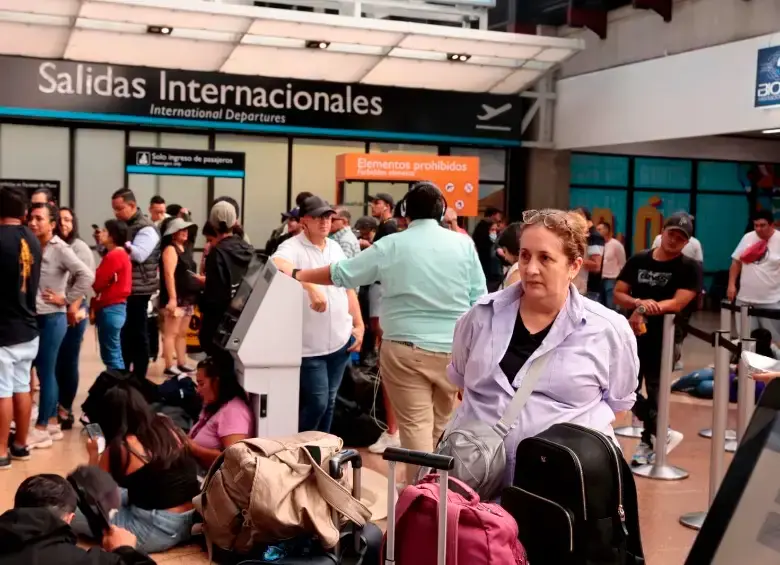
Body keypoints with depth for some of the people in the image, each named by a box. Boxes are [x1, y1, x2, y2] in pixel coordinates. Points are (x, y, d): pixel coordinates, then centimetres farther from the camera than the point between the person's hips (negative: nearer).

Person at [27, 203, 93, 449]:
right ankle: (52, 423, 24)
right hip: (36, 317, 6)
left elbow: (87, 275, -21)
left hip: (52, 318, -6)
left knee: (46, 373, 0)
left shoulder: (60, 249, -12)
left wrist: (66, 300, -14)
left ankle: (42, 429, 8)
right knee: (45, 372, 13)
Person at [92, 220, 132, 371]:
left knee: (110, 355, -6)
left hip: (110, 309, -10)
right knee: (115, 353, 13)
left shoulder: (114, 256, -15)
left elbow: (97, 283, -13)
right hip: (115, 307, 10)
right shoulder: (121, 254, 16)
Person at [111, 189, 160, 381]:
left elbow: (138, 255, -24)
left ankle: (138, 379, 6)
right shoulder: (121, 225, 15)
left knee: (137, 334, -1)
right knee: (123, 333, 13)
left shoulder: (145, 228, -11)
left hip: (137, 290, -8)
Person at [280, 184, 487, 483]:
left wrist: (297, 275, 17)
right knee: (441, 426, 17)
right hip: (454, 350, 2)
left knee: (415, 426, 0)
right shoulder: (463, 243, 2)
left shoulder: (391, 246, -1)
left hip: (406, 349, -2)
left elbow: (340, 273, 5)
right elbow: (479, 300, 2)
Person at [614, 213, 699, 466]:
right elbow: (618, 294, 0)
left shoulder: (688, 268, -6)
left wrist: (645, 309, -28)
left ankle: (648, 441, 17)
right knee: (628, 390, 4)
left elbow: (678, 303, -18)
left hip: (665, 337, -4)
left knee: (654, 392, 3)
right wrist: (638, 303, -20)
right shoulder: (638, 260, 4)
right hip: (635, 334, 4)